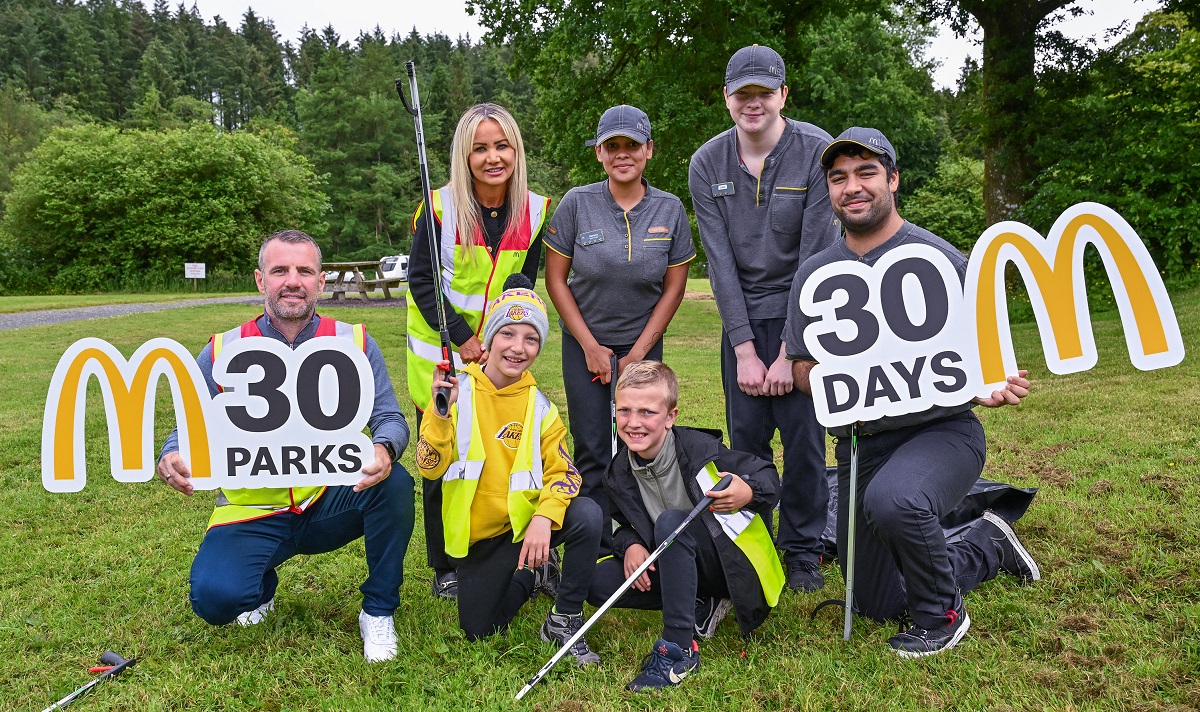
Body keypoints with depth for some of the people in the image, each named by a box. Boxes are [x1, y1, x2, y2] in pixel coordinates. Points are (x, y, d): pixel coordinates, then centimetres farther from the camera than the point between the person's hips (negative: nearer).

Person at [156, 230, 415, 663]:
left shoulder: (353, 343, -3)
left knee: (395, 484, -30)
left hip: (331, 504, 0)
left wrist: (384, 449, -30)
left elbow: (389, 417, -5)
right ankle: (262, 585, 16)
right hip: (253, 514, 0)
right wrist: (172, 458, -23)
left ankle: (378, 612, -5)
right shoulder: (223, 352, -3)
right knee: (214, 597, -25)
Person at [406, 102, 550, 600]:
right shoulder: (440, 206, -14)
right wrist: (461, 338, -16)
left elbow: (524, 284, 3)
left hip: (499, 352, 3)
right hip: (439, 348, -2)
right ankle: (445, 566, 21)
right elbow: (421, 280, -11)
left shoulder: (535, 209, -5)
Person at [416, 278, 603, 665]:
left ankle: (565, 620, -7)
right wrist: (441, 411, -32)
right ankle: (533, 575, 29)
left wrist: (544, 517, -30)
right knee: (478, 630, 0)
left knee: (587, 514, -29)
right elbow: (431, 468, -16)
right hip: (476, 535, 0)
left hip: (525, 524, 0)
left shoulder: (539, 405, -4)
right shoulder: (458, 391, -9)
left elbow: (563, 472, -11)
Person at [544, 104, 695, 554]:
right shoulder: (577, 203, -7)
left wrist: (639, 352, -5)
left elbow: (674, 286, 1)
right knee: (593, 451, 1)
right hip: (585, 343, -1)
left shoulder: (670, 210, -3)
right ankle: (600, 553, 13)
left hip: (643, 344, 1)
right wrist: (591, 346, -7)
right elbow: (555, 279, -4)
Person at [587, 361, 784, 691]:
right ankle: (702, 609, -2)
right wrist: (629, 545, -13)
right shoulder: (619, 473, -3)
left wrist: (749, 493, -36)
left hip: (732, 564, -6)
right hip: (680, 568, 6)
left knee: (671, 522, -34)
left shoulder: (700, 449, -19)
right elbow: (623, 524, 11)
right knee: (595, 582, -13)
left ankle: (678, 648, -30)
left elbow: (769, 477, -12)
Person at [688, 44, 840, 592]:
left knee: (803, 433, -1)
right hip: (742, 317, 3)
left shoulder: (817, 152, -11)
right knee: (745, 434, 4)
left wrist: (790, 352, -16)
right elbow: (720, 260, -5)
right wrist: (745, 351, -10)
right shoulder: (707, 164, -2)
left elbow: (817, 256, -14)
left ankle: (803, 551, 17)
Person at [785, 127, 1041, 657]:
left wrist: (990, 390, -25)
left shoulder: (936, 258, -7)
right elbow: (802, 368, 6)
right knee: (876, 605, 14)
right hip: (860, 441, 5)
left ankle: (942, 614, -8)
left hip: (941, 429, -5)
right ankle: (987, 545, 40)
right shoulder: (815, 273, 5)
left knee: (894, 499, -41)